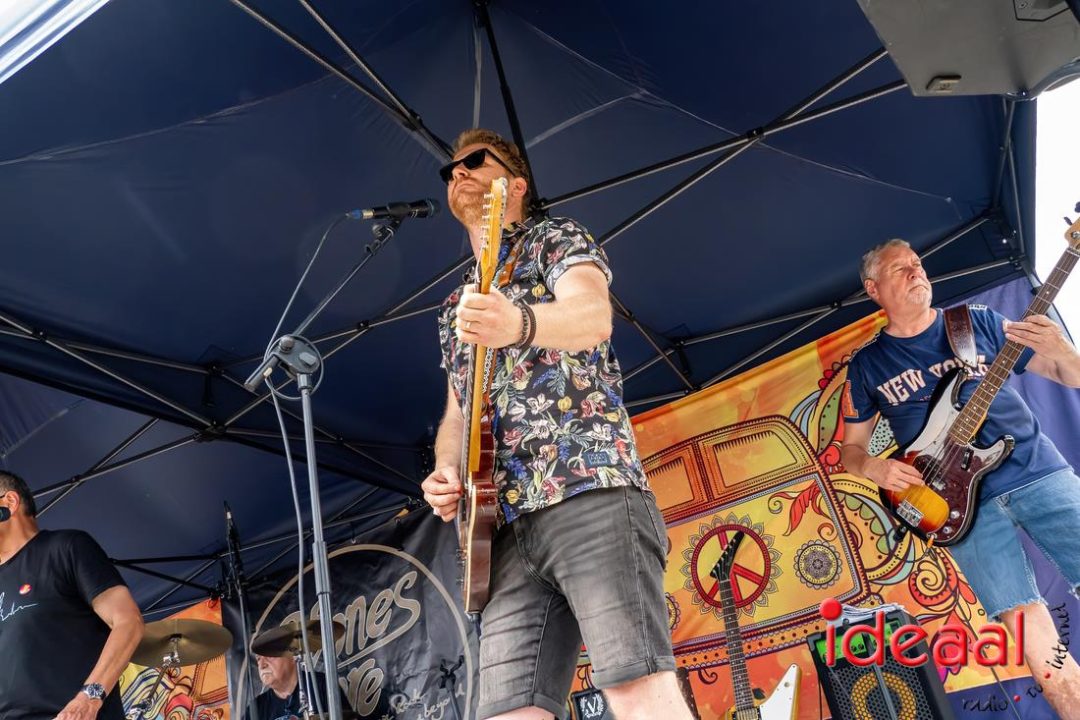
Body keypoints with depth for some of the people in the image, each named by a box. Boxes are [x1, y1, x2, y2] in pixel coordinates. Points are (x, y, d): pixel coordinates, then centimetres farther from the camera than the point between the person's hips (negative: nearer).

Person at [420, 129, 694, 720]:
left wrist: (520, 322, -34)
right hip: (505, 522, 6)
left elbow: (594, 315, -11)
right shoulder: (454, 309, 29)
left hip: (590, 489, -6)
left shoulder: (554, 237, 11)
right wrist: (446, 471, 8)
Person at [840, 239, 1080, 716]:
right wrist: (873, 468, -9)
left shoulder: (979, 321, 9)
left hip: (1036, 471, 1)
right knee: (1030, 627, -7)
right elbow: (851, 447, 14)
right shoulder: (867, 364, 7)